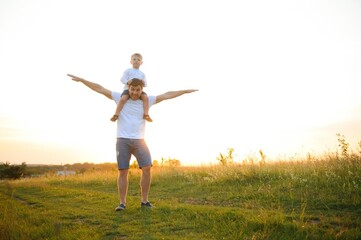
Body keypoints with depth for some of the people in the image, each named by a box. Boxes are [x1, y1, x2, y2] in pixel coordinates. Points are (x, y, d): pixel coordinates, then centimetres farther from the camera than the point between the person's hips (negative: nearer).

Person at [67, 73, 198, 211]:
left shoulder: (147, 100, 9)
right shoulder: (120, 98, 6)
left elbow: (167, 95, 7)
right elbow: (99, 89, 4)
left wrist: (185, 91, 6)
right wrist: (81, 80, 1)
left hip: (139, 140, 2)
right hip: (122, 140, -1)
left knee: (147, 168, -8)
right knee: (123, 171, -2)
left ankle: (144, 201, 5)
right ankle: (122, 203, 7)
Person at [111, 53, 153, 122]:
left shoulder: (142, 73, 21)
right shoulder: (128, 71, 12)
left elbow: (145, 84, 16)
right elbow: (122, 79, 0)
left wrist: (143, 83, -9)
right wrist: (127, 81, -21)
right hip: (128, 89, -2)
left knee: (145, 97, -26)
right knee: (123, 99, -30)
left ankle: (146, 114, -24)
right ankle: (116, 115, -23)